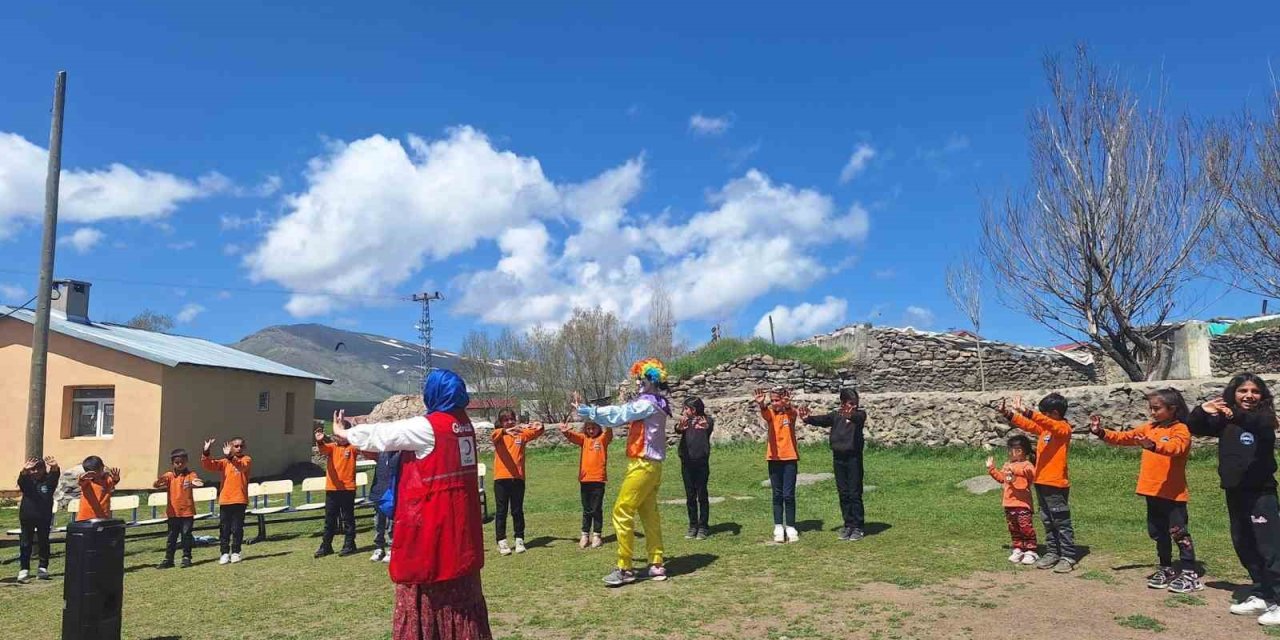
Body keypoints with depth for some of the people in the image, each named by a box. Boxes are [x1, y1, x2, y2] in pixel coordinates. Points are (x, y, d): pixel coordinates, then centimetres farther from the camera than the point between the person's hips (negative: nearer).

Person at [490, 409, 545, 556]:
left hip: (518, 478, 2)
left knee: (517, 511, 9)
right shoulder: (499, 436, 1)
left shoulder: (521, 434, 9)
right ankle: (501, 541, 9)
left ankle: (519, 540, 17)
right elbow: (494, 435, -22)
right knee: (501, 511, 4)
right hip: (501, 478, -2)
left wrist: (539, 426, -25)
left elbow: (538, 432, 0)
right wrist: (505, 431, -45)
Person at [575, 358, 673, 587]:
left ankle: (625, 568, -2)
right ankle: (657, 565, 16)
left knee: (622, 512, -6)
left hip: (642, 465, -10)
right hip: (650, 466, 10)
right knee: (649, 514, 12)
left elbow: (616, 415, -20)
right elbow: (622, 415, 13)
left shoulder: (647, 403, -16)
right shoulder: (654, 403, 15)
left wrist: (583, 410, -15)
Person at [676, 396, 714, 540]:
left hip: (701, 462, -3)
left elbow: (710, 428, -24)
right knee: (690, 496, 8)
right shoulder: (685, 420, 8)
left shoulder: (706, 419, -1)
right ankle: (693, 526, 15)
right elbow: (677, 430, -12)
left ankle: (703, 527, 8)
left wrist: (705, 426, -48)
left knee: (702, 495, 0)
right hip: (686, 462, 4)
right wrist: (680, 426, -37)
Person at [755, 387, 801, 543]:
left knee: (789, 495, -2)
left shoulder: (791, 413, -2)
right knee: (777, 494, 6)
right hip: (774, 458, 2)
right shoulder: (770, 413, 0)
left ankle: (790, 527, 5)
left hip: (790, 458, -2)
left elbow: (793, 413, -27)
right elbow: (764, 412, -23)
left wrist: (787, 405, -51)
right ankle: (778, 527, 9)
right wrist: (761, 404, -48)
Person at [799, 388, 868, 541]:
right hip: (838, 459, 3)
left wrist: (850, 415, -50)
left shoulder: (859, 415, -3)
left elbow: (859, 418, -27)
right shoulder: (836, 415, 5)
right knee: (843, 494, 9)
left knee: (855, 494, -2)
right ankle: (848, 525, 18)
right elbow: (822, 420, -9)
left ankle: (858, 527, 7)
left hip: (854, 458, -3)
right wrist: (808, 419, -30)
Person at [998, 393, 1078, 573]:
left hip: (1056, 484, -8)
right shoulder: (1045, 427, 12)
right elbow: (1027, 425, 18)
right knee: (1048, 522, 14)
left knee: (1062, 522, -2)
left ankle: (1068, 557, 4)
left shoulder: (1063, 428, -11)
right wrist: (1008, 414, 6)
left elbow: (1046, 422, -28)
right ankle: (1052, 553, 21)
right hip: (1041, 482, 9)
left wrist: (1025, 411, -39)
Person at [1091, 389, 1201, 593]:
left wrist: (1153, 445, -50)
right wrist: (1101, 432, -6)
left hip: (1173, 493, -8)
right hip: (1152, 491, 8)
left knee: (1179, 532, -2)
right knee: (1158, 532, 16)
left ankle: (1190, 574, 7)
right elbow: (1124, 437, 9)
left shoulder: (1181, 430, -11)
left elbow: (1174, 447, -31)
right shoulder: (1149, 429, 11)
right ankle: (1166, 568, 28)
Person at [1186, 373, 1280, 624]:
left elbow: (1258, 425, -30)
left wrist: (1236, 415, -51)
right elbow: (1193, 427, 7)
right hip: (1234, 492, 6)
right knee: (1244, 545, 13)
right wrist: (1202, 411, -14)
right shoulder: (1223, 421, 7)